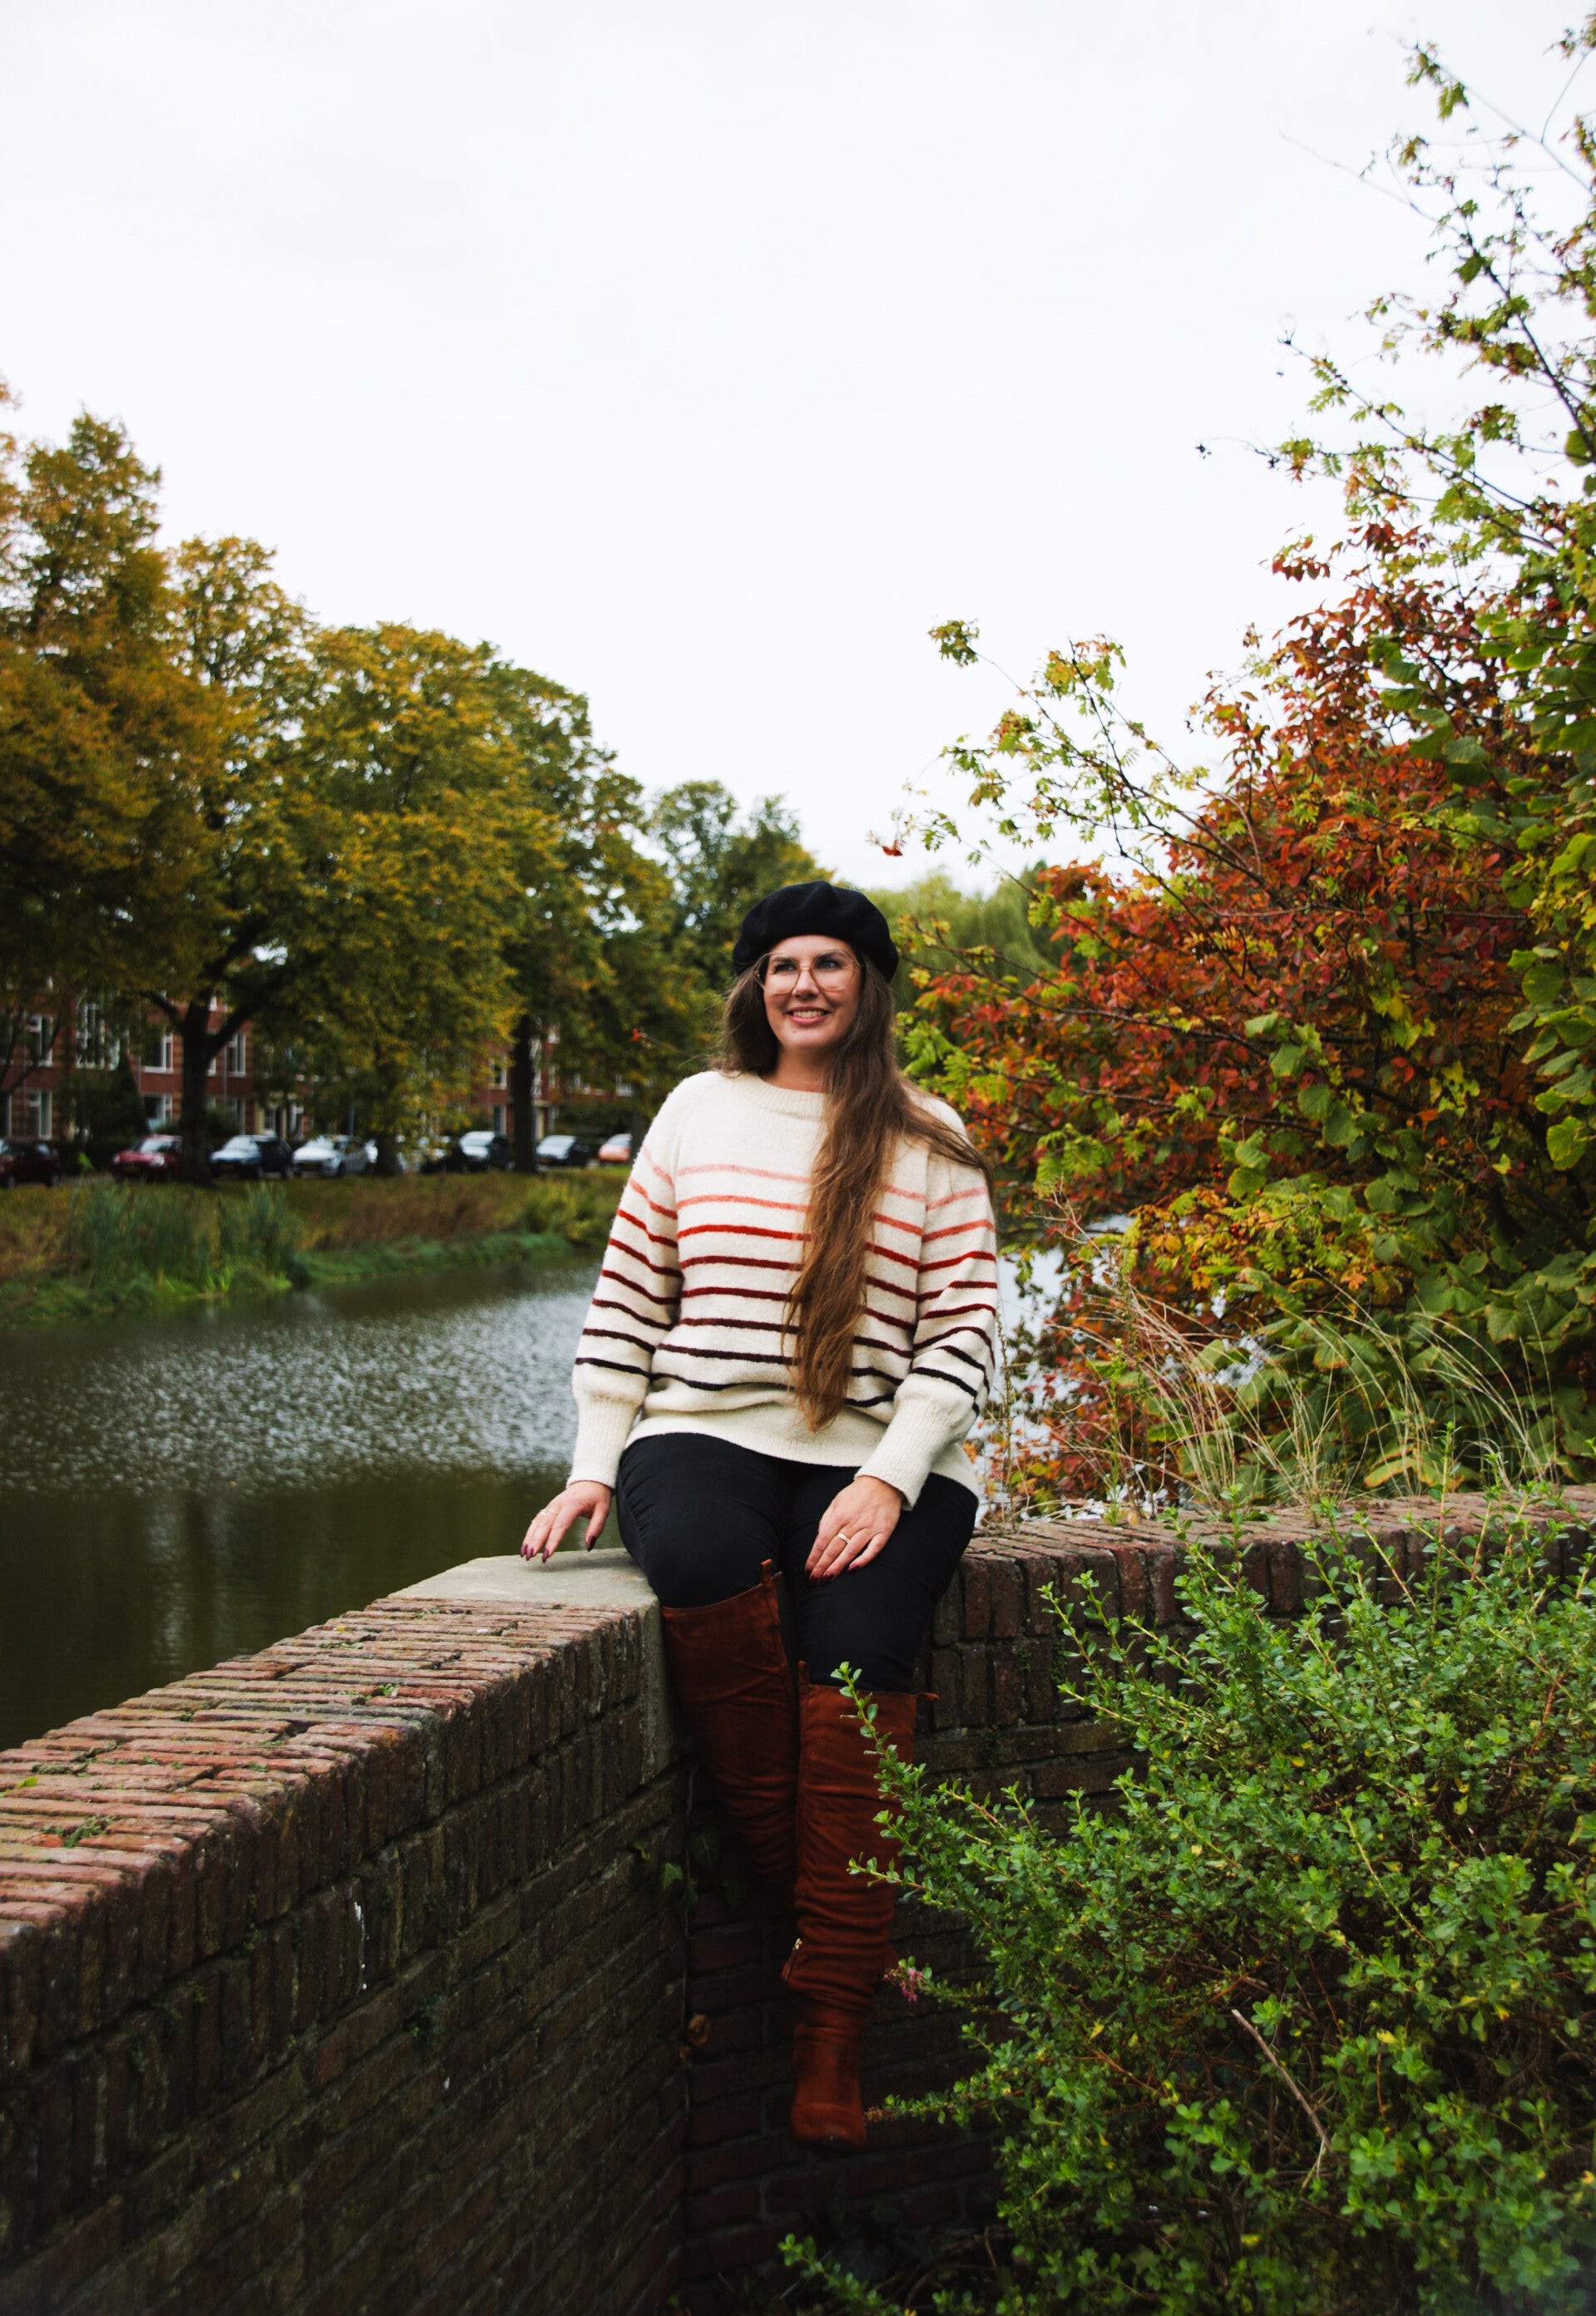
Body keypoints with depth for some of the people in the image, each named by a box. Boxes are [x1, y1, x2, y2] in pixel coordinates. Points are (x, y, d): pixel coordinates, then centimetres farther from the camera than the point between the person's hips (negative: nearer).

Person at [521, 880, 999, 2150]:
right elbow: (626, 1299, 14)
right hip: (706, 1434, 1)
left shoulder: (929, 1142, 10)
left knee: (859, 1652, -27)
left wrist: (890, 1479, -11)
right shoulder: (700, 1110, 16)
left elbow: (964, 1330, 4)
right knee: (700, 1561, -35)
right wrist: (595, 1464, 3)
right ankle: (803, 1884, -16)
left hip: (874, 1458, -1)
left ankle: (831, 2044, -21)